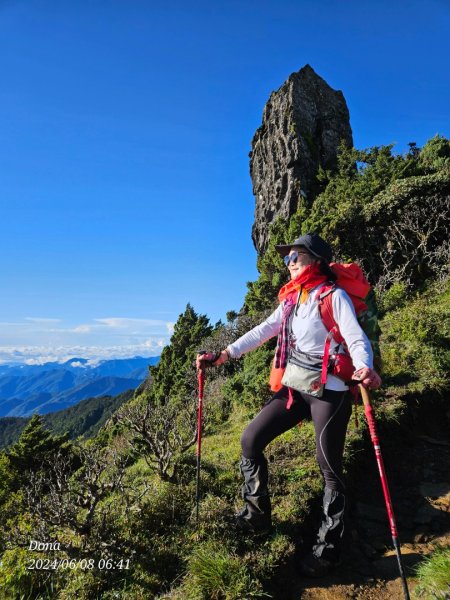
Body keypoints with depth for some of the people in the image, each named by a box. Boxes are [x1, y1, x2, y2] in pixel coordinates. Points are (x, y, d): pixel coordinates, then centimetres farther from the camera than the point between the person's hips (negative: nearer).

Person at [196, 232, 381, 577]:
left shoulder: (334, 296, -10)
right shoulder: (291, 300, 11)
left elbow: (357, 339, -19)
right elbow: (263, 331, 8)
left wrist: (365, 369, -41)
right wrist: (223, 356, 1)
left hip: (329, 392, -7)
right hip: (294, 389, 7)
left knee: (330, 470, 3)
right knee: (251, 440, 6)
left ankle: (329, 549, 22)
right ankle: (257, 516, 24)